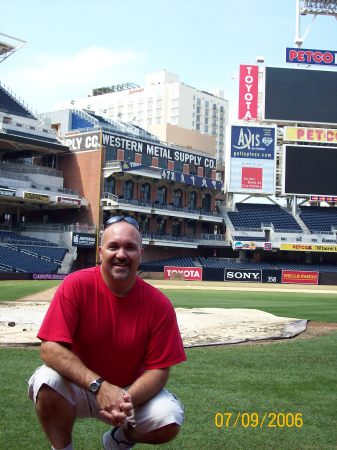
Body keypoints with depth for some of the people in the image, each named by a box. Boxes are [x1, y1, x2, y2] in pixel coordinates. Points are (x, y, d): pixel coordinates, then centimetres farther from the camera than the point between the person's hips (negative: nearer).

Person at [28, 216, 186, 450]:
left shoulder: (159, 304, -14)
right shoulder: (76, 285, -18)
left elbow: (159, 369, -12)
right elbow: (50, 348, -23)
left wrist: (127, 400, -32)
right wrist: (98, 386, -35)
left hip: (132, 390, 2)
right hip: (79, 386, -1)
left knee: (170, 421, -23)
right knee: (49, 381, -32)